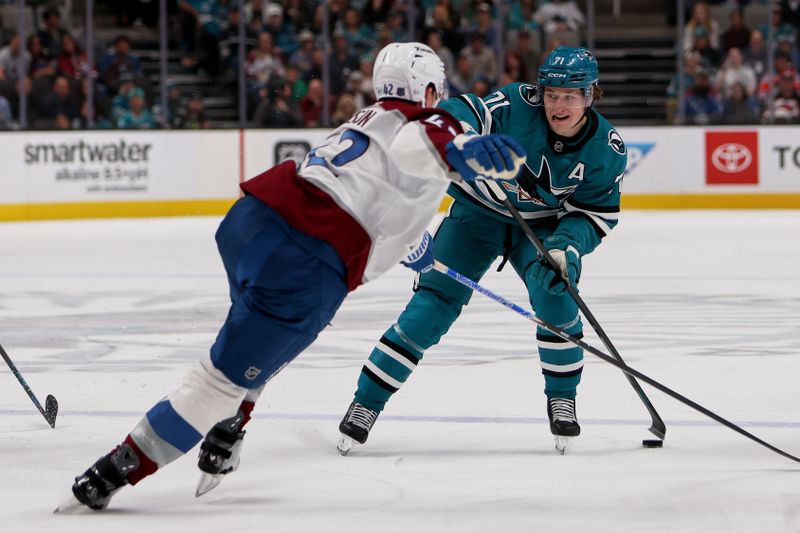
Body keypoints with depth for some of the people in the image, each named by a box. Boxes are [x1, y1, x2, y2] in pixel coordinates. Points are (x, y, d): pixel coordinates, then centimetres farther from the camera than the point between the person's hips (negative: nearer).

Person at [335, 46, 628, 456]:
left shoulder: (607, 151, -18)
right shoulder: (519, 106, -27)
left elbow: (596, 213, -10)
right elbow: (460, 116, -30)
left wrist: (567, 246, -28)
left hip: (542, 224, 1)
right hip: (480, 210, -1)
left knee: (555, 292, -25)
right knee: (434, 303, -10)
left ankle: (562, 398, -4)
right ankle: (367, 402, -2)